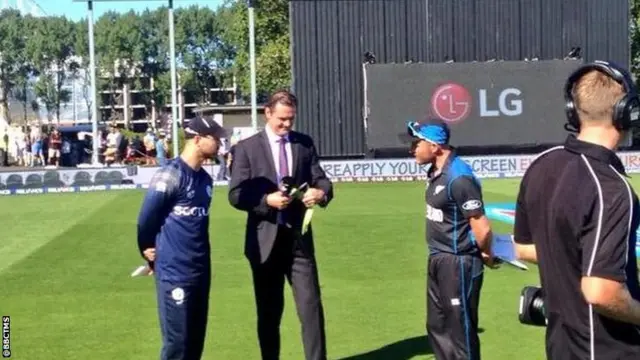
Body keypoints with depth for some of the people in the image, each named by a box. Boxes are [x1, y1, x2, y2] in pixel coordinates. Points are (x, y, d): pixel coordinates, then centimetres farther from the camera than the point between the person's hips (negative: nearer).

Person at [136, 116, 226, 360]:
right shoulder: (170, 175, -15)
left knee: (195, 340, 14)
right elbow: (146, 219, -7)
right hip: (174, 273, -8)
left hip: (201, 271, 8)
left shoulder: (205, 178, 9)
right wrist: (148, 251, 5)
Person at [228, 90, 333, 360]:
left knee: (311, 306, -2)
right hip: (265, 240, -1)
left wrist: (321, 192, -19)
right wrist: (267, 200, -21)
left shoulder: (305, 144, 7)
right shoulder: (247, 147, -1)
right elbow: (236, 195, -6)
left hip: (299, 238, 2)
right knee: (269, 312, 11)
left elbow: (321, 180, 4)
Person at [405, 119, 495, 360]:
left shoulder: (459, 177, -23)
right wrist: (438, 257, 7)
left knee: (461, 331, 1)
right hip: (437, 261, 10)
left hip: (458, 264, -10)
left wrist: (486, 255, -6)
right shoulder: (436, 173, 7)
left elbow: (482, 228, -22)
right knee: (438, 327, 20)